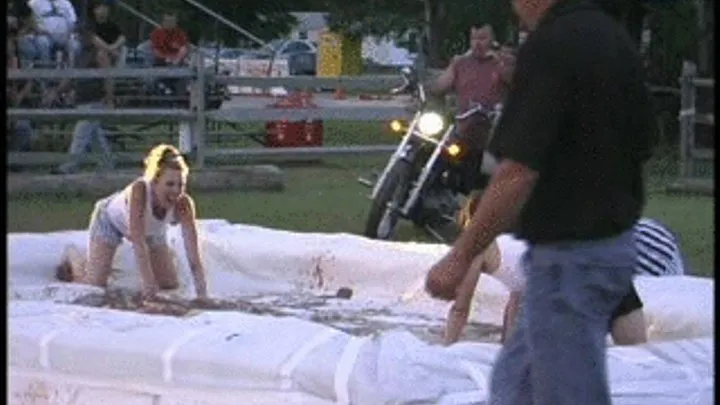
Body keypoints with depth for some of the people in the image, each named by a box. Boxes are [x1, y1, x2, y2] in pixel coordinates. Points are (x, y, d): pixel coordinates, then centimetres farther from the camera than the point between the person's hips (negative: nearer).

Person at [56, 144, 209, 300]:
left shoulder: (183, 203, -34)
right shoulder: (139, 190, -44)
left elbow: (193, 251, -36)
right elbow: (138, 242, -45)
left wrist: (202, 293, -45)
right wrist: (148, 282, -51)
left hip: (151, 230, 4)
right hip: (111, 218, -4)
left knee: (171, 285, 2)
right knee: (95, 283, -7)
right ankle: (72, 256, 26)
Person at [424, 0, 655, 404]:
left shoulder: (550, 47, -21)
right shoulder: (617, 39, 7)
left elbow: (519, 171, -25)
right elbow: (643, 148, 15)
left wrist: (461, 257, -20)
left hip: (568, 255, -10)